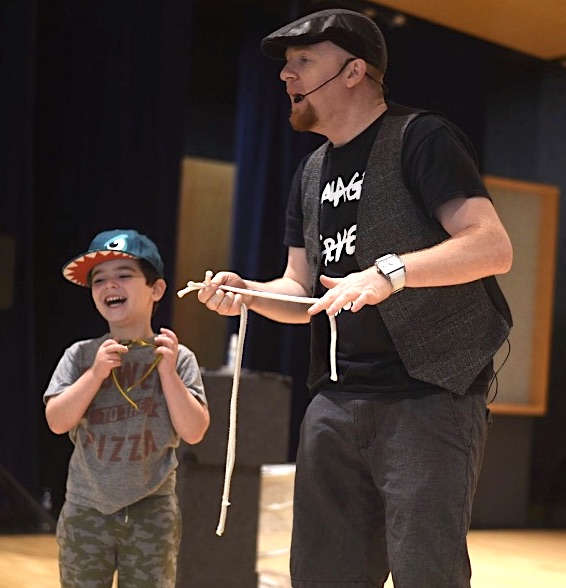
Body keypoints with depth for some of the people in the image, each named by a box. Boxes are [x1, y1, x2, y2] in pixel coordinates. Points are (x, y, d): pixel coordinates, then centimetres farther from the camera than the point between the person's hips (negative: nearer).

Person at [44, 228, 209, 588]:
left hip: (151, 509, -1)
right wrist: (96, 373, -19)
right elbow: (57, 421, -9)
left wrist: (168, 371, -17)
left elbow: (193, 432, -10)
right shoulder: (80, 356, -2)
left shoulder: (177, 357, -5)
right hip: (86, 508, 1)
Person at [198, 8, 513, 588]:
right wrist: (248, 294, -1)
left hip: (429, 397, -7)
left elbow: (493, 245, -17)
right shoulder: (312, 172, 19)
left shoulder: (420, 138, -5)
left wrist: (391, 270, -29)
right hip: (336, 402, 8)